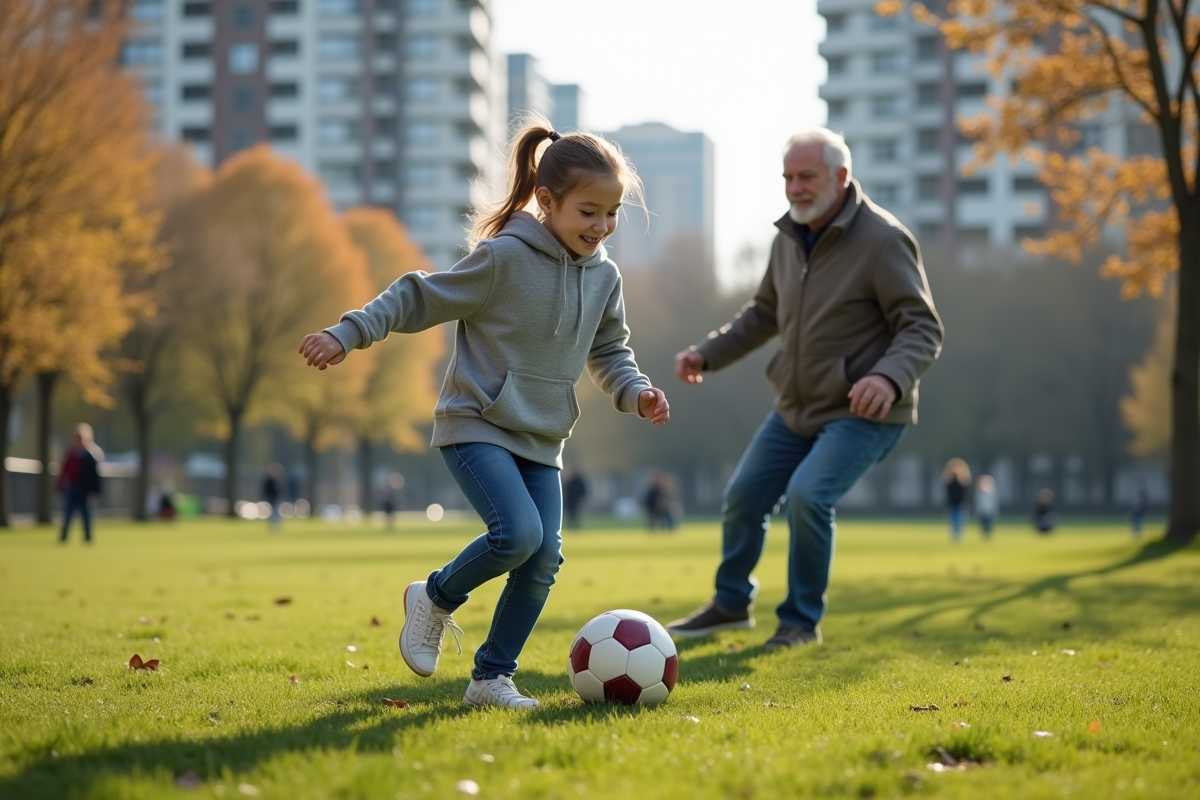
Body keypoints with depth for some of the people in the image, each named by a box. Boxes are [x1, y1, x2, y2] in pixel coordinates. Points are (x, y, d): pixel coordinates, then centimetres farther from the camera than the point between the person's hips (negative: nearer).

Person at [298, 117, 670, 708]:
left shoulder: (603, 277, 5)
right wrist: (347, 335, -13)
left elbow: (609, 350, 19)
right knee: (519, 532, -25)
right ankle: (436, 599, 4)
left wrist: (635, 392, 0)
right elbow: (420, 298, -8)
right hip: (476, 423, -6)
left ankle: (491, 678, 12)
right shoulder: (504, 258, -15)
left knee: (544, 560, -4)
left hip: (542, 439, 6)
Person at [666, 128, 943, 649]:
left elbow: (923, 329, -20)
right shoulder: (789, 237, 3)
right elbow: (765, 313, 18)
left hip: (863, 412, -8)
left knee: (808, 495, -25)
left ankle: (802, 619, -3)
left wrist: (890, 377, -40)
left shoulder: (883, 240, -19)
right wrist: (708, 354, 6)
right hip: (797, 407, 8)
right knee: (743, 496, 11)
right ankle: (731, 604, 35)